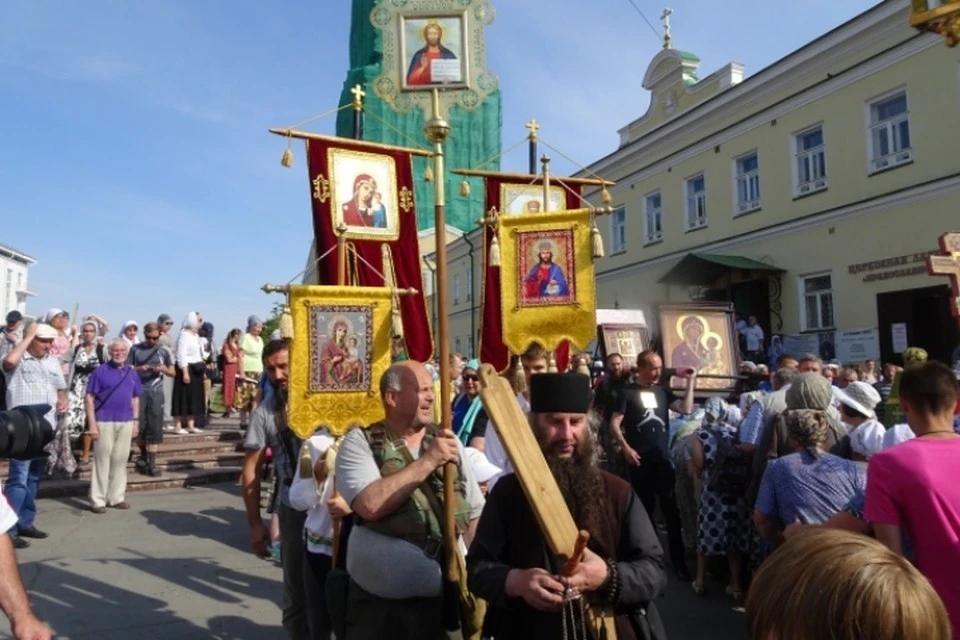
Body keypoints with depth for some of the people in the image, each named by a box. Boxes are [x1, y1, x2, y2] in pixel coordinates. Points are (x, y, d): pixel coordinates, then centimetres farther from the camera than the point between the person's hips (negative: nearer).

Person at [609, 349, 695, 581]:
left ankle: (678, 560, 9)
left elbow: (686, 409, 0)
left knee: (671, 510, 1)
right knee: (645, 509, 10)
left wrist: (691, 381, -2)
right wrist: (626, 447, -17)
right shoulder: (629, 393, -2)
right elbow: (614, 423, -6)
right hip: (640, 460, -3)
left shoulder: (662, 391, 10)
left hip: (663, 458, 3)